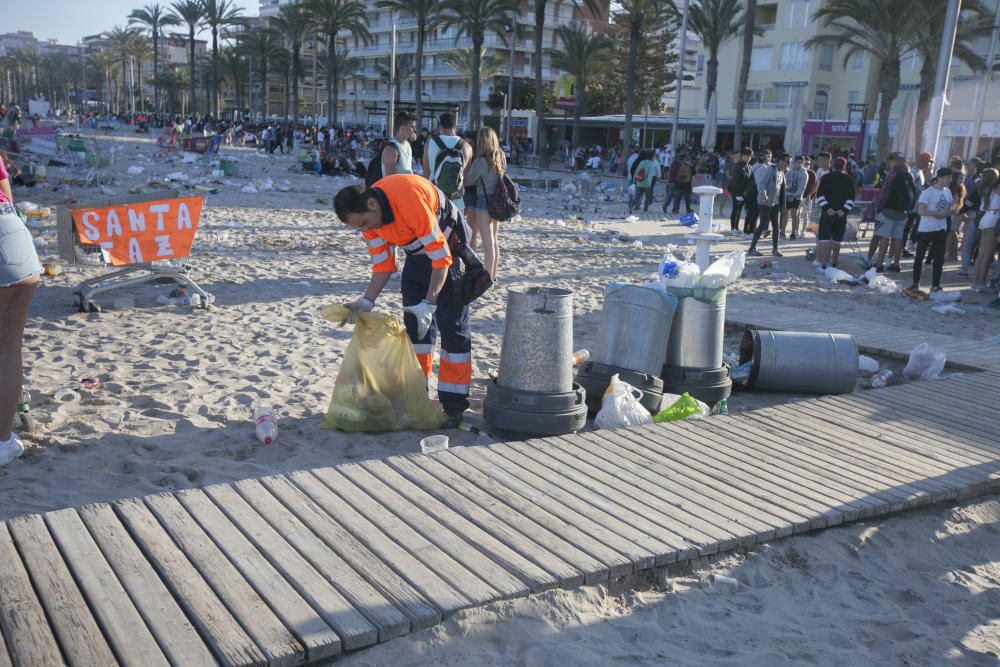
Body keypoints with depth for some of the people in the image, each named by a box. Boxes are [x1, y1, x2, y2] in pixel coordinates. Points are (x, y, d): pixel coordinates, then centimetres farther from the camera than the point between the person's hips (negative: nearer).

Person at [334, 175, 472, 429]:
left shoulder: (409, 198, -37)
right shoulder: (367, 216, -13)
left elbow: (440, 257, -32)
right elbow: (382, 265, -5)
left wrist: (429, 303, -33)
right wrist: (367, 300, -18)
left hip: (450, 245, -7)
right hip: (418, 252, 7)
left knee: (451, 324, -8)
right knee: (413, 322, 8)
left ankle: (454, 404, -3)